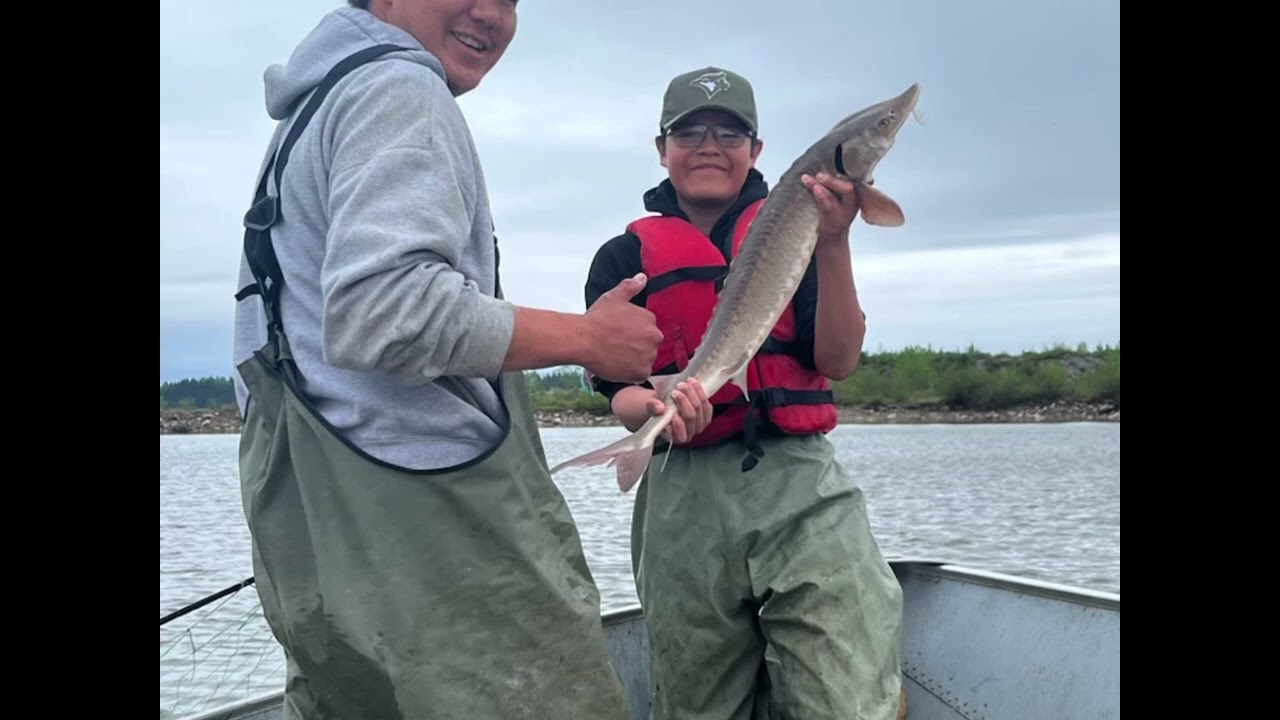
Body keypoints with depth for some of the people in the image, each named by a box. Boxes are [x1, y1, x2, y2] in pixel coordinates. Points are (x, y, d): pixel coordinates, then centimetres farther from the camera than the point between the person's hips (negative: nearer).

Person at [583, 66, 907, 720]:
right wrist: (661, 407, -21)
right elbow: (620, 391, 2)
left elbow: (838, 361, 0)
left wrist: (833, 246, -13)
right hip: (686, 503, 1)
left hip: (803, 491, 0)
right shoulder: (626, 257, 11)